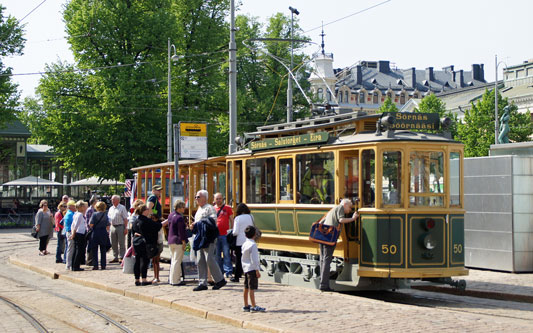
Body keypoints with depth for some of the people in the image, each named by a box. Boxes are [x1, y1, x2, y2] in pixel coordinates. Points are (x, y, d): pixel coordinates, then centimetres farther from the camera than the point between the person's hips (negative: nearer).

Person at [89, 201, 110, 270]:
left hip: (96, 233, -3)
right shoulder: (105, 215, 1)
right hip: (104, 233, 3)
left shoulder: (94, 214, -9)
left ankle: (95, 265, 0)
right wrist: (107, 231, 19)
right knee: (103, 250, 10)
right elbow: (108, 225, 4)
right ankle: (103, 265, 9)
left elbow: (91, 224, -12)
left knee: (94, 250, 4)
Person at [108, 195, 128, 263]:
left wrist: (126, 228, -12)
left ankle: (121, 257, -1)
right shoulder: (111, 208, 16)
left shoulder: (122, 208, -2)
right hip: (113, 226, 6)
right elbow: (109, 218, 21)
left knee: (121, 243, -4)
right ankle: (115, 257, 16)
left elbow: (125, 219, -5)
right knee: (114, 244, 9)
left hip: (120, 226, -6)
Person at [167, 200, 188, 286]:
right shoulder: (179, 218, -17)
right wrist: (184, 243, -13)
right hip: (178, 242, -9)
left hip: (171, 241, 9)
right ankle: (175, 280, -2)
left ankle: (171, 279, 21)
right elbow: (181, 232, -17)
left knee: (173, 261, 17)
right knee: (177, 261, -4)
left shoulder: (171, 215, 10)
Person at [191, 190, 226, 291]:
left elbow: (213, 221, -16)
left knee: (209, 259, -11)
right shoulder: (199, 209, 22)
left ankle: (220, 280, 0)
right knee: (200, 261, 5)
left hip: (208, 238, -9)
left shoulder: (209, 208, -6)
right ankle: (202, 283, 8)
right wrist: (194, 226, 10)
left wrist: (197, 224, -14)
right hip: (200, 238, 9)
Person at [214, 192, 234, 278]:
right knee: (217, 255, 6)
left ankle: (228, 272, -3)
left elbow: (232, 220, 9)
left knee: (226, 254, -5)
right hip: (215, 235, 2)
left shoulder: (228, 208, 6)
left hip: (225, 235, -2)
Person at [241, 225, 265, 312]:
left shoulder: (244, 244, 10)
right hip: (252, 269, -9)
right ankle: (254, 307, -7)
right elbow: (254, 259, -20)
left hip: (245, 268, 9)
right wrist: (257, 270, -16)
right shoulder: (253, 245, -17)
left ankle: (246, 306, 20)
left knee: (246, 287, 13)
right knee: (252, 288, -8)